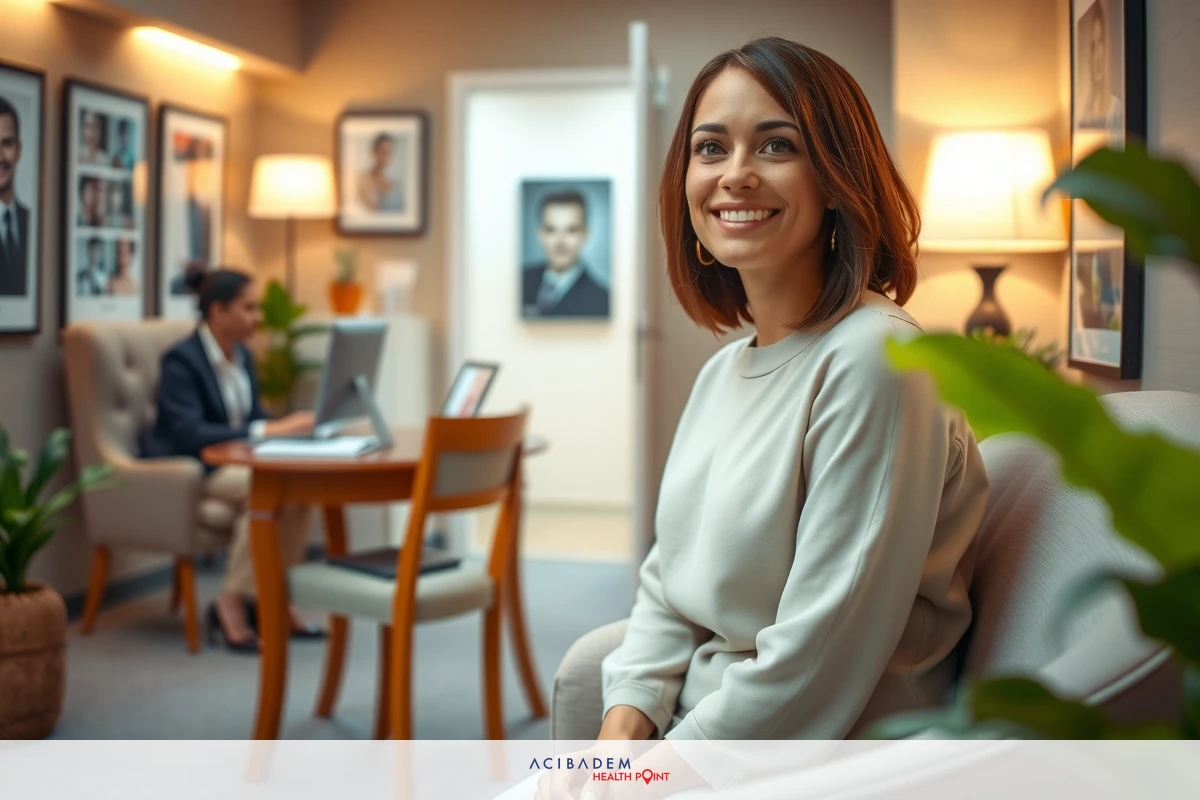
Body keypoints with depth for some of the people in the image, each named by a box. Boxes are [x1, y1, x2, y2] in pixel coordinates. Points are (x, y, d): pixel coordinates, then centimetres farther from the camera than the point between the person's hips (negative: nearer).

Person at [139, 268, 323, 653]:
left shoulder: (243, 355, 9)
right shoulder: (180, 360, -16)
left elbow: (254, 418, 13)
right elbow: (188, 433, -27)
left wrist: (289, 424, -10)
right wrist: (266, 431, -31)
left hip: (230, 461, 7)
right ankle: (231, 603, -21)